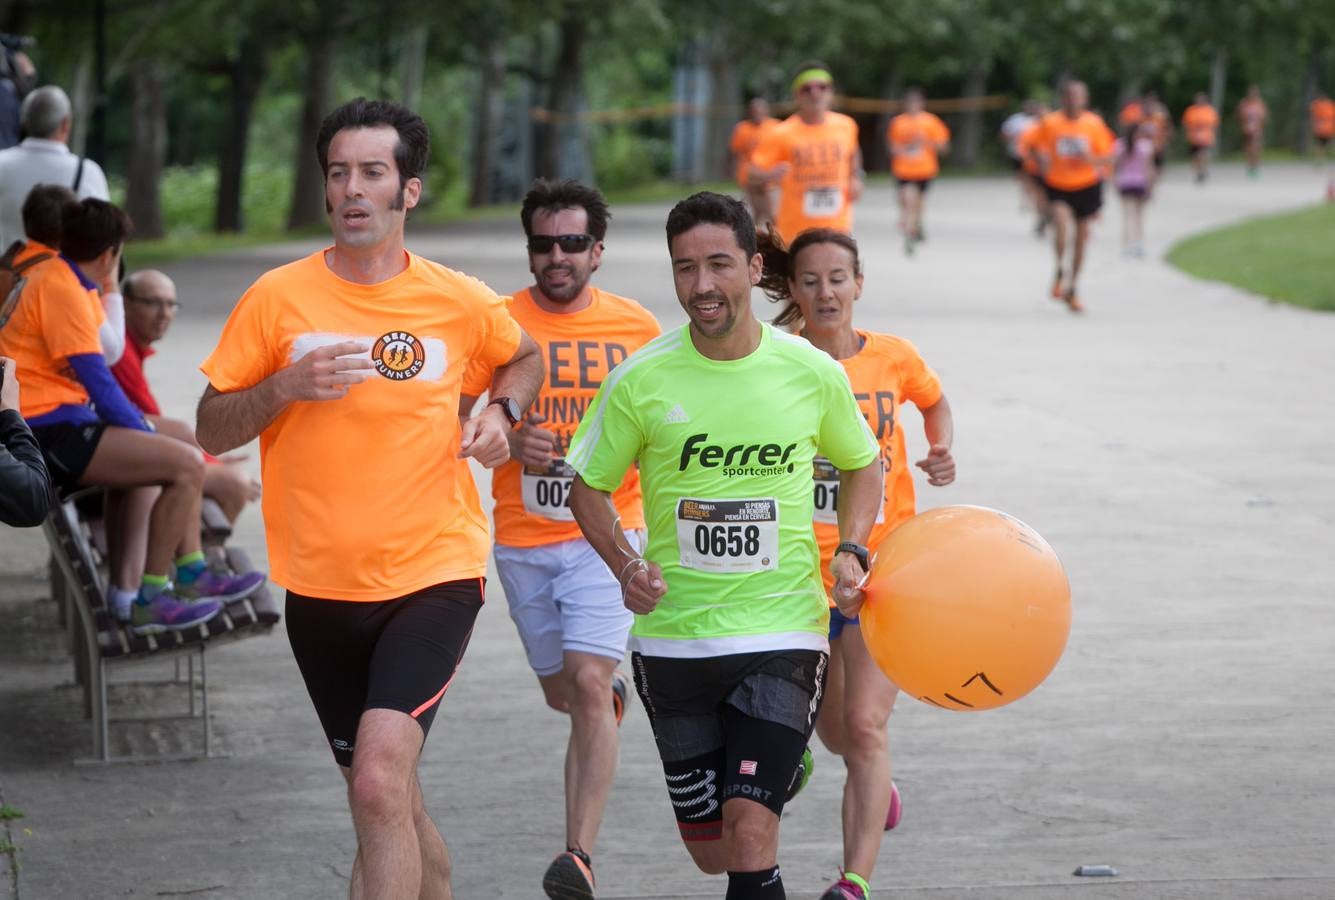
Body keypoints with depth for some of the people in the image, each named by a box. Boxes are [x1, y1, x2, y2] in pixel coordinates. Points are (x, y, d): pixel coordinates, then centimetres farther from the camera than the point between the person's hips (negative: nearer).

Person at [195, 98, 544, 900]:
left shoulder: (459, 301, -2)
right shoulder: (278, 298, -2)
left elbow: (524, 357, 21)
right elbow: (211, 431, 2)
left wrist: (501, 414, 0)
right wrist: (283, 388, -16)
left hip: (433, 575, -2)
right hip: (320, 586, 3)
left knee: (381, 781, -22)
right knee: (387, 800, 14)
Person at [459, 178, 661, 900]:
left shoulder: (637, 327, 0)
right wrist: (508, 442, -18)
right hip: (523, 538, 2)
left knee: (587, 684, -17)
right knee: (560, 692, 16)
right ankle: (612, 693, 54)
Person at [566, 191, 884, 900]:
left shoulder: (813, 372, -4)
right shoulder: (642, 380, -6)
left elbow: (861, 464, 14)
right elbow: (589, 487, 7)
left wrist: (851, 551, -3)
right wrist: (625, 565, -11)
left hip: (782, 633, -1)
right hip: (672, 637, 2)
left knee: (750, 839, -16)